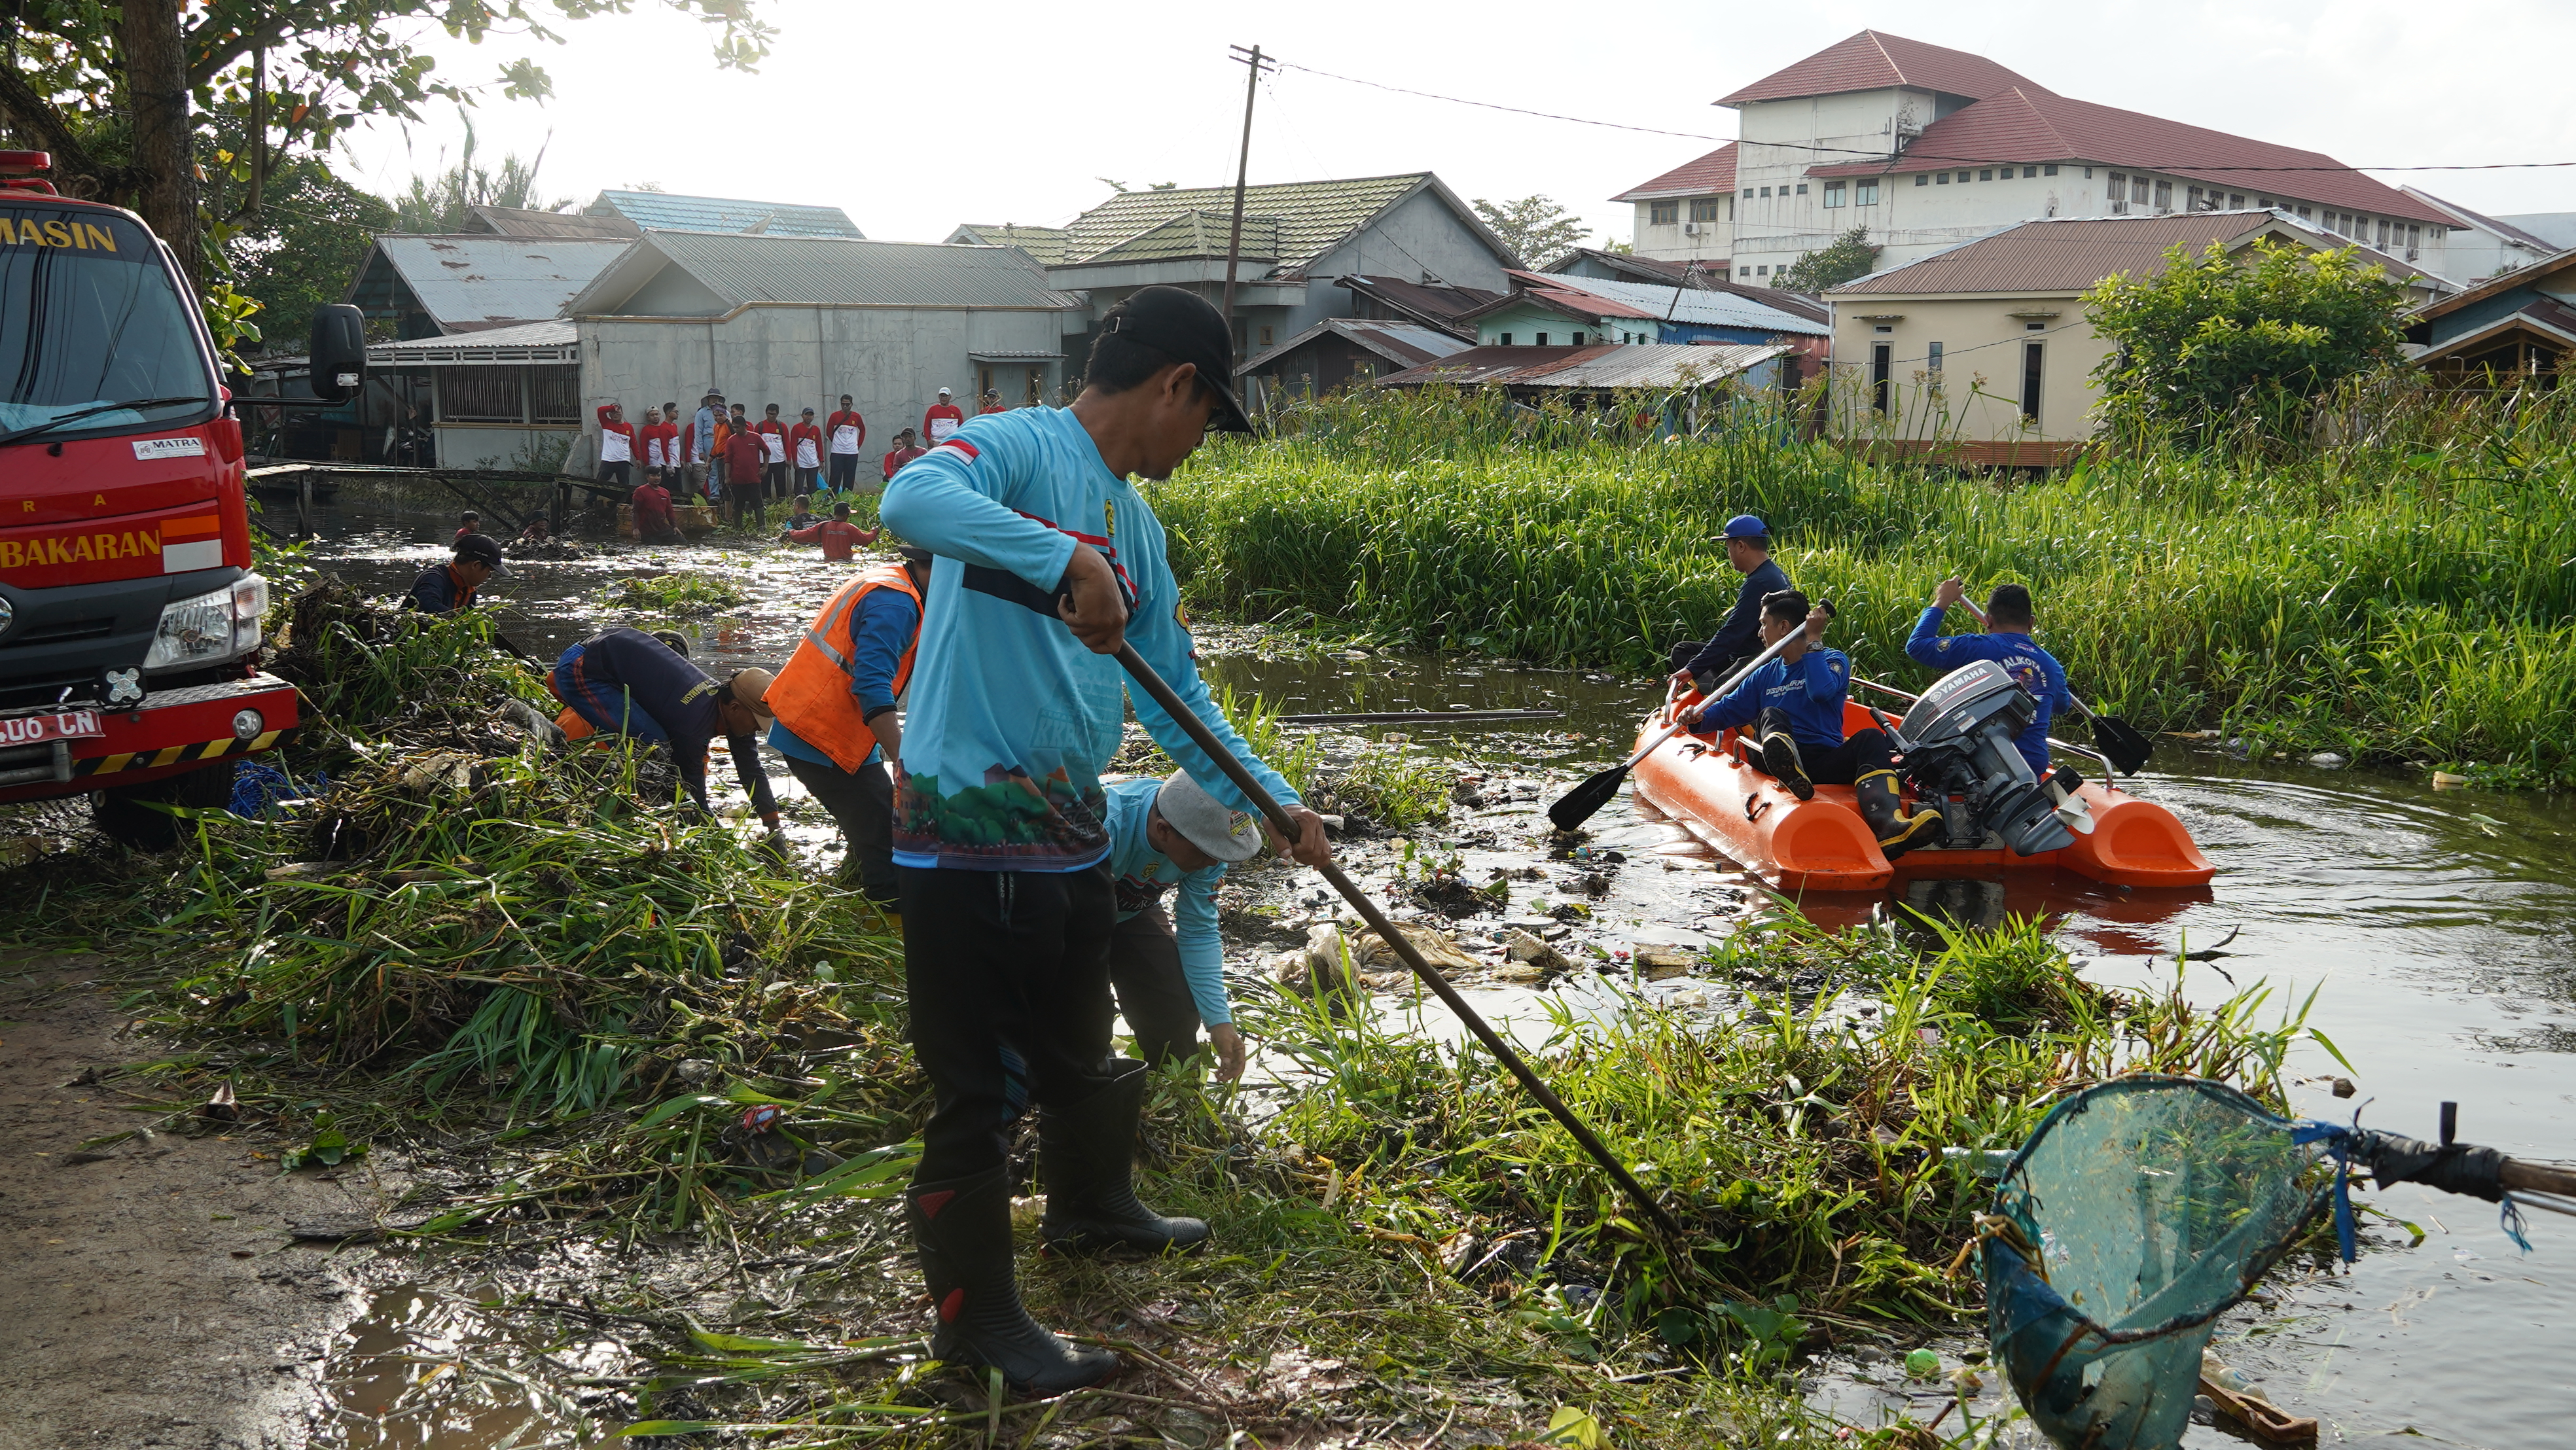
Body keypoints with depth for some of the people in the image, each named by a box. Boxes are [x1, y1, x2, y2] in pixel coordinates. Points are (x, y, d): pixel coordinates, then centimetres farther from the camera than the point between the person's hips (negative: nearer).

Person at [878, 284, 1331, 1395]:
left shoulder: (1137, 526, 15)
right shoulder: (1020, 447, -11)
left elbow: (1178, 698, 21)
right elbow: (914, 498, -34)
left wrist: (1276, 804, 17)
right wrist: (1068, 563, -40)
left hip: (1072, 839, 9)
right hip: (968, 835, -9)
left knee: (1080, 1054, 26)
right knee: (973, 1086, 3)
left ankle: (1092, 1209, 50)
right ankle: (977, 1316, 17)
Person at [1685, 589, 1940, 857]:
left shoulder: (1834, 661, 13)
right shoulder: (1764, 676, 27)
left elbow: (1821, 690, -10)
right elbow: (1729, 709, 22)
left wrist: (1813, 641, -5)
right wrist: (1699, 719, 1)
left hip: (1826, 763, -2)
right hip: (1782, 759, 2)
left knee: (1872, 738, -30)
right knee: (1770, 716, -27)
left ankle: (1887, 826, -58)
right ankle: (1789, 771, -67)